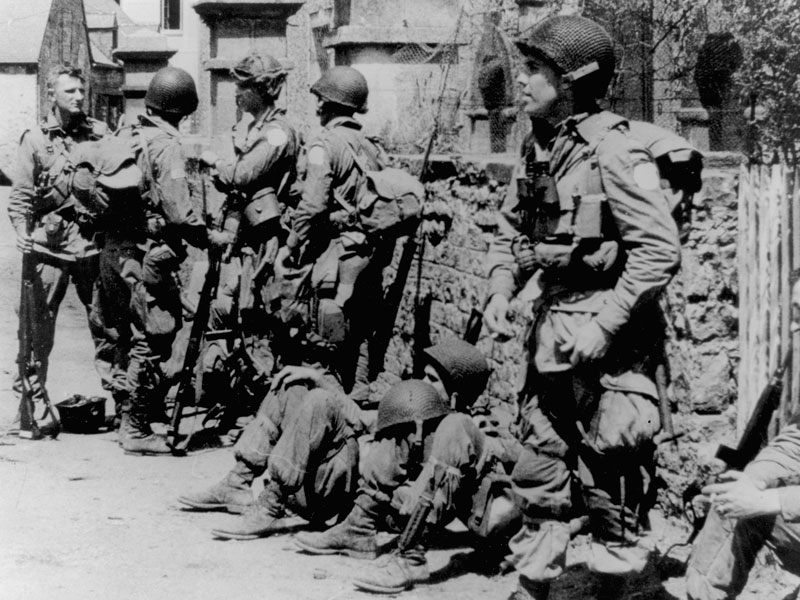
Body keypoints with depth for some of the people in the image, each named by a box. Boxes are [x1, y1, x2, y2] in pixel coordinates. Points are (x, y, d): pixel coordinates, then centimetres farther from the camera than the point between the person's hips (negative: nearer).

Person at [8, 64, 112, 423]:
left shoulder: (99, 133, 8)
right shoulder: (35, 140, 3)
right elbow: (21, 196, 1)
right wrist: (22, 231, -14)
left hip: (93, 243, 2)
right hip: (50, 245, -2)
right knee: (39, 322, 1)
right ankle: (31, 394, 11)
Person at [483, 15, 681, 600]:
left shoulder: (612, 150, -16)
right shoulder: (536, 147, 8)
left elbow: (660, 249, -20)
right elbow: (511, 230, 18)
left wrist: (604, 325, -21)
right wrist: (501, 290, 0)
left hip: (609, 333, -8)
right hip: (552, 327, 8)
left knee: (611, 479, 2)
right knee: (539, 465, 14)